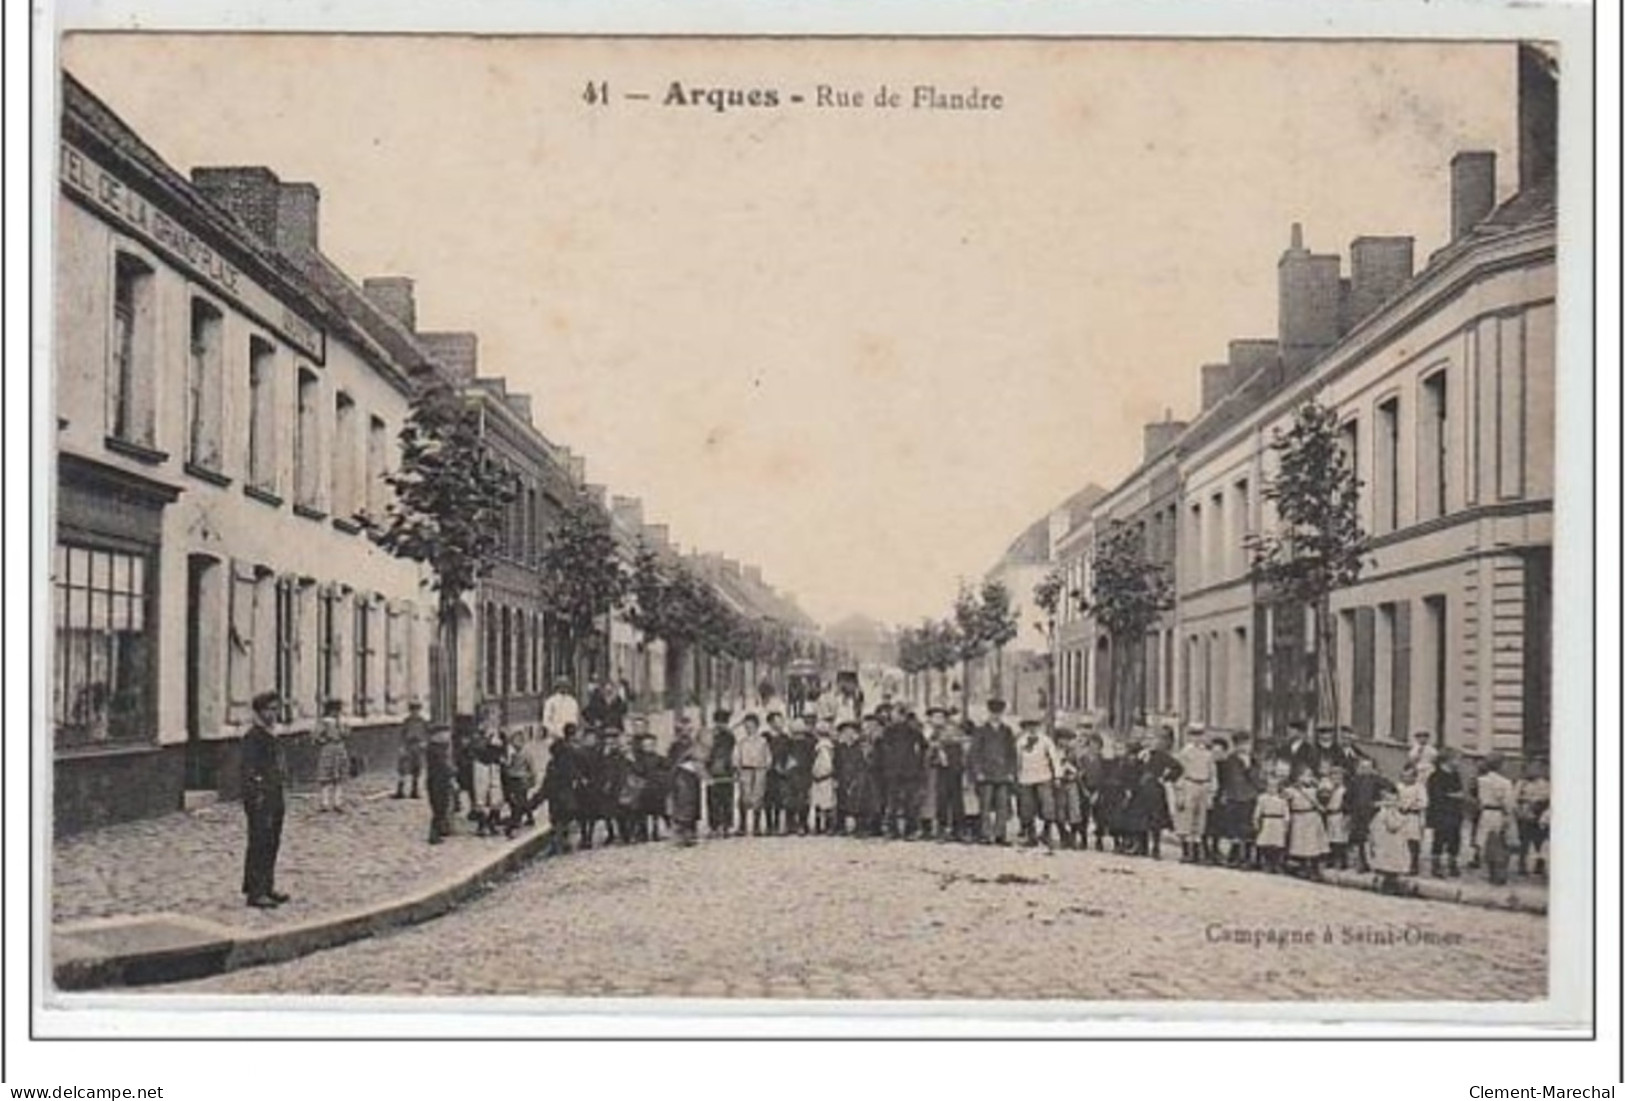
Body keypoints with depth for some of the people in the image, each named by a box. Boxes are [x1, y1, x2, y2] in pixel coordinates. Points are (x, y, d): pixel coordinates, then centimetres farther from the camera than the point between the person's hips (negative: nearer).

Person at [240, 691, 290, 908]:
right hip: (260, 800, -9)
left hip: (276, 798, 9)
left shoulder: (272, 735, 15)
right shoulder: (252, 737, -13)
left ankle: (266, 888, 23)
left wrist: (282, 791, 17)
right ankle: (255, 893, -2)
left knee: (272, 843, 14)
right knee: (259, 845, -6)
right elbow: (249, 770, -17)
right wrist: (258, 797, -20)